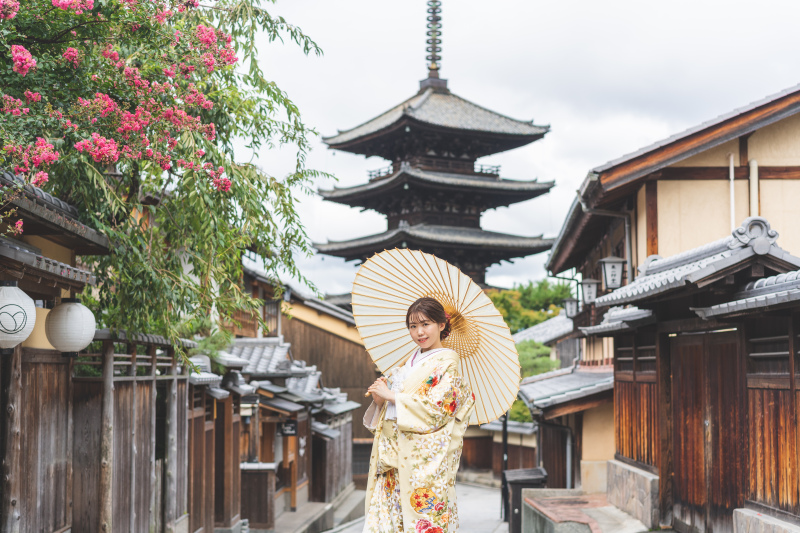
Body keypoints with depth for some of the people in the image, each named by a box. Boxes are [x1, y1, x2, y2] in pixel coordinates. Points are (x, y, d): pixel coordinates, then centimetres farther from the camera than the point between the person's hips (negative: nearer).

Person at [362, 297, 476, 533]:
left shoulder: (446, 364, -3)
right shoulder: (408, 363, 17)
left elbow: (436, 409, -15)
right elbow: (388, 413, 19)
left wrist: (391, 396, -11)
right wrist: (379, 400, -4)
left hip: (423, 459, -6)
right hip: (393, 455, 6)